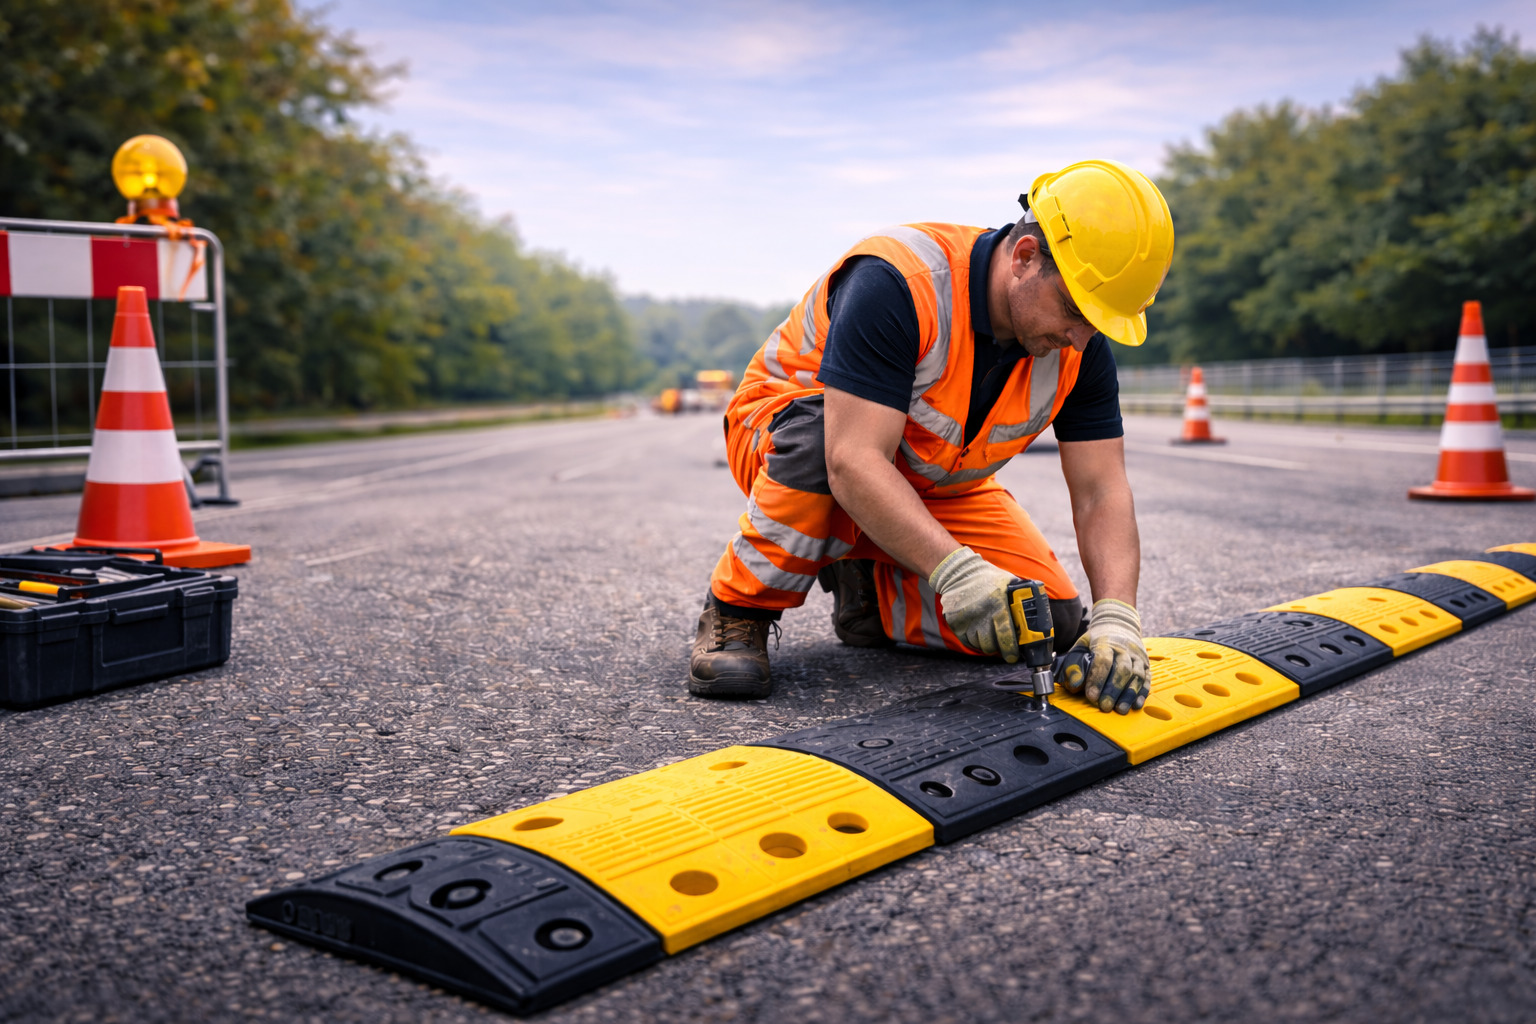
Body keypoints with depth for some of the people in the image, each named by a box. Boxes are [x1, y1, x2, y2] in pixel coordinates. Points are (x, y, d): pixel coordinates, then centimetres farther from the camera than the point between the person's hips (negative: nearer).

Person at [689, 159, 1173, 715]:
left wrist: (1115, 618, -31)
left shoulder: (1080, 347, -15)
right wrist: (955, 569, -51)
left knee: (1051, 622, -11)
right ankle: (740, 606, -17)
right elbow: (854, 462, -41)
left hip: (936, 490, 6)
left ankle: (865, 583, 11)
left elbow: (1101, 493, -14)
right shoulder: (896, 281, -34)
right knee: (819, 436, -42)